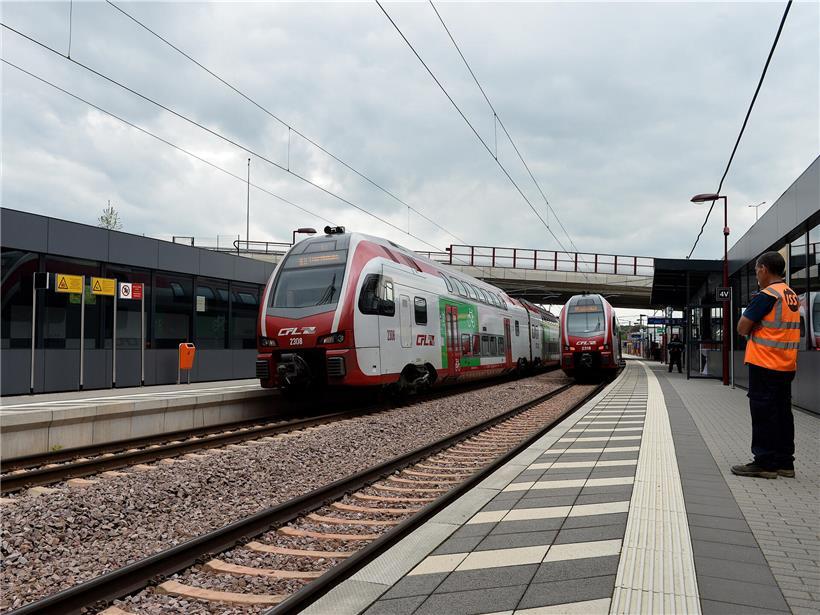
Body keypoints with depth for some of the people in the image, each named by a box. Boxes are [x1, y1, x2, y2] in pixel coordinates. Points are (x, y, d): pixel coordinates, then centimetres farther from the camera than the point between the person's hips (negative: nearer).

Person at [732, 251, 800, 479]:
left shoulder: (766, 295, -14)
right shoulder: (792, 296, 13)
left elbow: (742, 328, -15)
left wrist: (751, 325, 3)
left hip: (764, 366, -8)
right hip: (787, 366, 8)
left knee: (763, 414, -3)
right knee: (782, 413, 12)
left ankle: (765, 463, 1)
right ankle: (784, 462, 18)